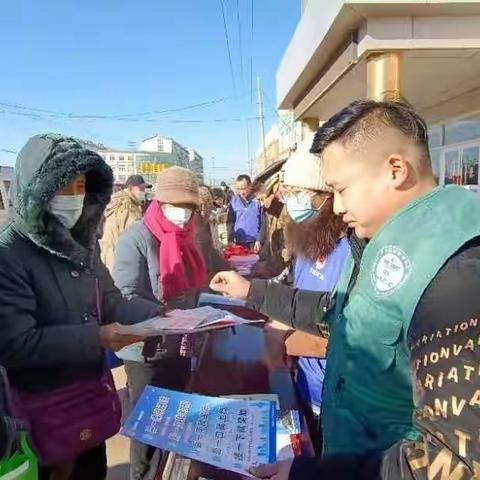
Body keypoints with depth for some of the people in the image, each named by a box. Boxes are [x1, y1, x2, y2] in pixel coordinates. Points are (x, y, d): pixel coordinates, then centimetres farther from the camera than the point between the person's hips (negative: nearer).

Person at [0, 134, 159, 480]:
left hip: (92, 392, 7)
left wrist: (158, 313, -8)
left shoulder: (82, 242, 3)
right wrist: (96, 337, -27)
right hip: (42, 407, -6)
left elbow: (109, 302, 8)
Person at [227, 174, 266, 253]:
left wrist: (259, 240, -10)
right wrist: (231, 240, -4)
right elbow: (230, 222, 6)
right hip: (239, 242, 3)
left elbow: (264, 223, -4)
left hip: (255, 242, -2)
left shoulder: (258, 200, -5)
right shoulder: (234, 201, 3)